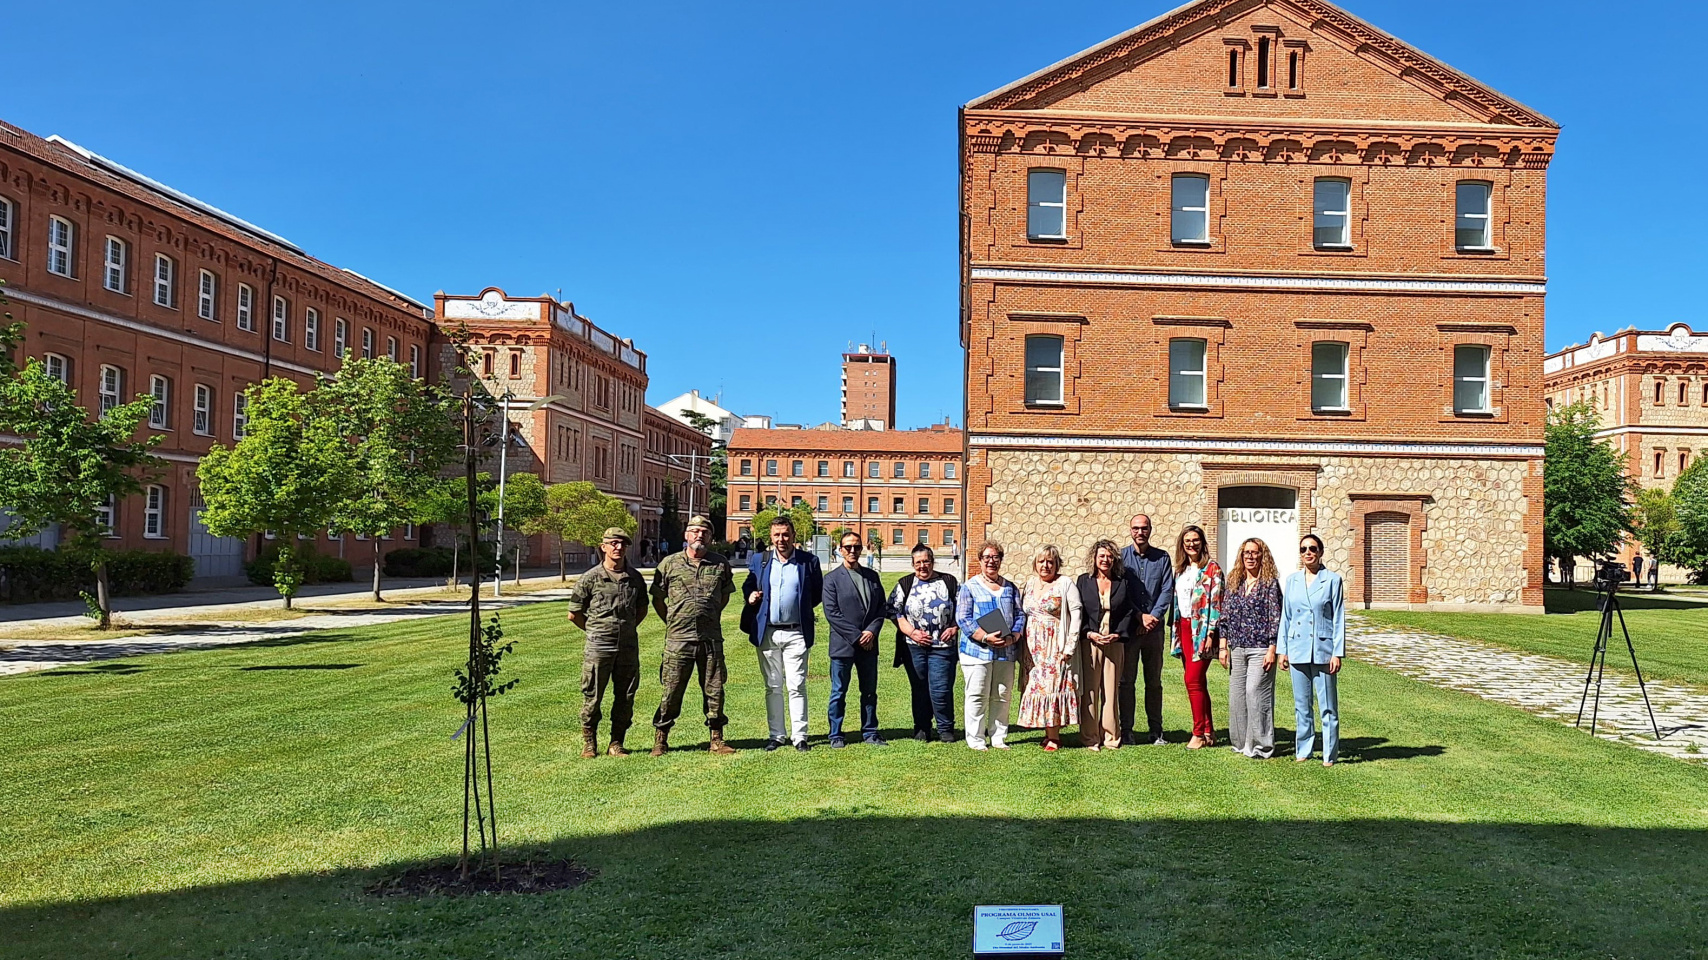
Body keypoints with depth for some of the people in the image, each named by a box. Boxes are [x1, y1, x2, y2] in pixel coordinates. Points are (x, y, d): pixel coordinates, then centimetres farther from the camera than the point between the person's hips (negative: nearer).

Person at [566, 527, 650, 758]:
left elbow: (642, 609, 21)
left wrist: (626, 629, 13)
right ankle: (589, 743, 16)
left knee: (625, 697, 7)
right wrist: (596, 630, 8)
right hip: (598, 647, -3)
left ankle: (616, 743, 19)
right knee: (592, 697, 2)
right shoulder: (590, 579, -4)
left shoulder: (635, 578, 7)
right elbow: (574, 614, 3)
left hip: (628, 646, 4)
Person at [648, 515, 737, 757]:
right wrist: (673, 623, 11)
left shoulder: (721, 565, 5)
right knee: (672, 691, 2)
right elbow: (657, 600, 10)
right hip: (678, 639, -2)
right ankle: (660, 739, 12)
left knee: (714, 690, 6)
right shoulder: (669, 564, 1)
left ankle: (717, 739, 15)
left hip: (711, 639, 2)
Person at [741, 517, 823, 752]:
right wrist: (751, 595, -3)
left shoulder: (809, 561, 2)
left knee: (796, 686, -3)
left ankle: (799, 736, 4)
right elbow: (747, 585, 18)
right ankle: (777, 735, 17)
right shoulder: (759, 560, 8)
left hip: (796, 633, -2)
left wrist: (801, 608, -1)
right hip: (767, 633, 2)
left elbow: (818, 593, 9)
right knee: (773, 687, 9)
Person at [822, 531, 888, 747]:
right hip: (843, 645, -4)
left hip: (869, 644, 4)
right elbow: (831, 613, -10)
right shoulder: (832, 578, -3)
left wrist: (871, 632, -7)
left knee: (869, 692, 11)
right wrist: (856, 637, -13)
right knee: (839, 693, 3)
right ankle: (836, 735, 13)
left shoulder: (872, 576, 12)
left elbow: (881, 607, 10)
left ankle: (870, 732, 21)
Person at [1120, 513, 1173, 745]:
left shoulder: (1162, 557, 8)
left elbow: (1167, 590, 2)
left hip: (1154, 627, 2)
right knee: (1126, 680, 0)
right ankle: (1126, 730, 5)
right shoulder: (1121, 556, 4)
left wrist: (1154, 616, -11)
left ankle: (1155, 731, 12)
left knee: (1154, 681, 6)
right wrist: (1140, 616, -10)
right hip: (1128, 626, -1)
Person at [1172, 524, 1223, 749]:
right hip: (1184, 628, 7)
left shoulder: (1212, 568, -5)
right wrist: (1176, 631, 13)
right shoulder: (1180, 570, 15)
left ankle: (1199, 734, -4)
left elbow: (1216, 602, -10)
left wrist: (1211, 633, -16)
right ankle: (1209, 731, 16)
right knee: (1198, 681, 9)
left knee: (1193, 680, -11)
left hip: (1201, 629, -7)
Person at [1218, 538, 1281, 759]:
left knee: (1256, 693, -9)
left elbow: (1275, 618, -6)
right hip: (1237, 649, 5)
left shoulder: (1270, 583, -3)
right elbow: (1225, 616, 13)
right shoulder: (1234, 583, 12)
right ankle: (1241, 742, 17)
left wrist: (1272, 649, -10)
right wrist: (1223, 646, 8)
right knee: (1236, 695, 6)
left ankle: (1260, 746, 0)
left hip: (1260, 649, -5)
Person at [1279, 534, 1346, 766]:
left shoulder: (1333, 580, -1)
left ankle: (1330, 754, 8)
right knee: (1301, 704, 9)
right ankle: (1302, 750, 19)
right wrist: (1283, 650, 9)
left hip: (1323, 650, -3)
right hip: (1298, 650, 3)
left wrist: (1337, 653, -7)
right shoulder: (1292, 580, 8)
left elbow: (1339, 618, -2)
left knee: (1328, 705, 0)